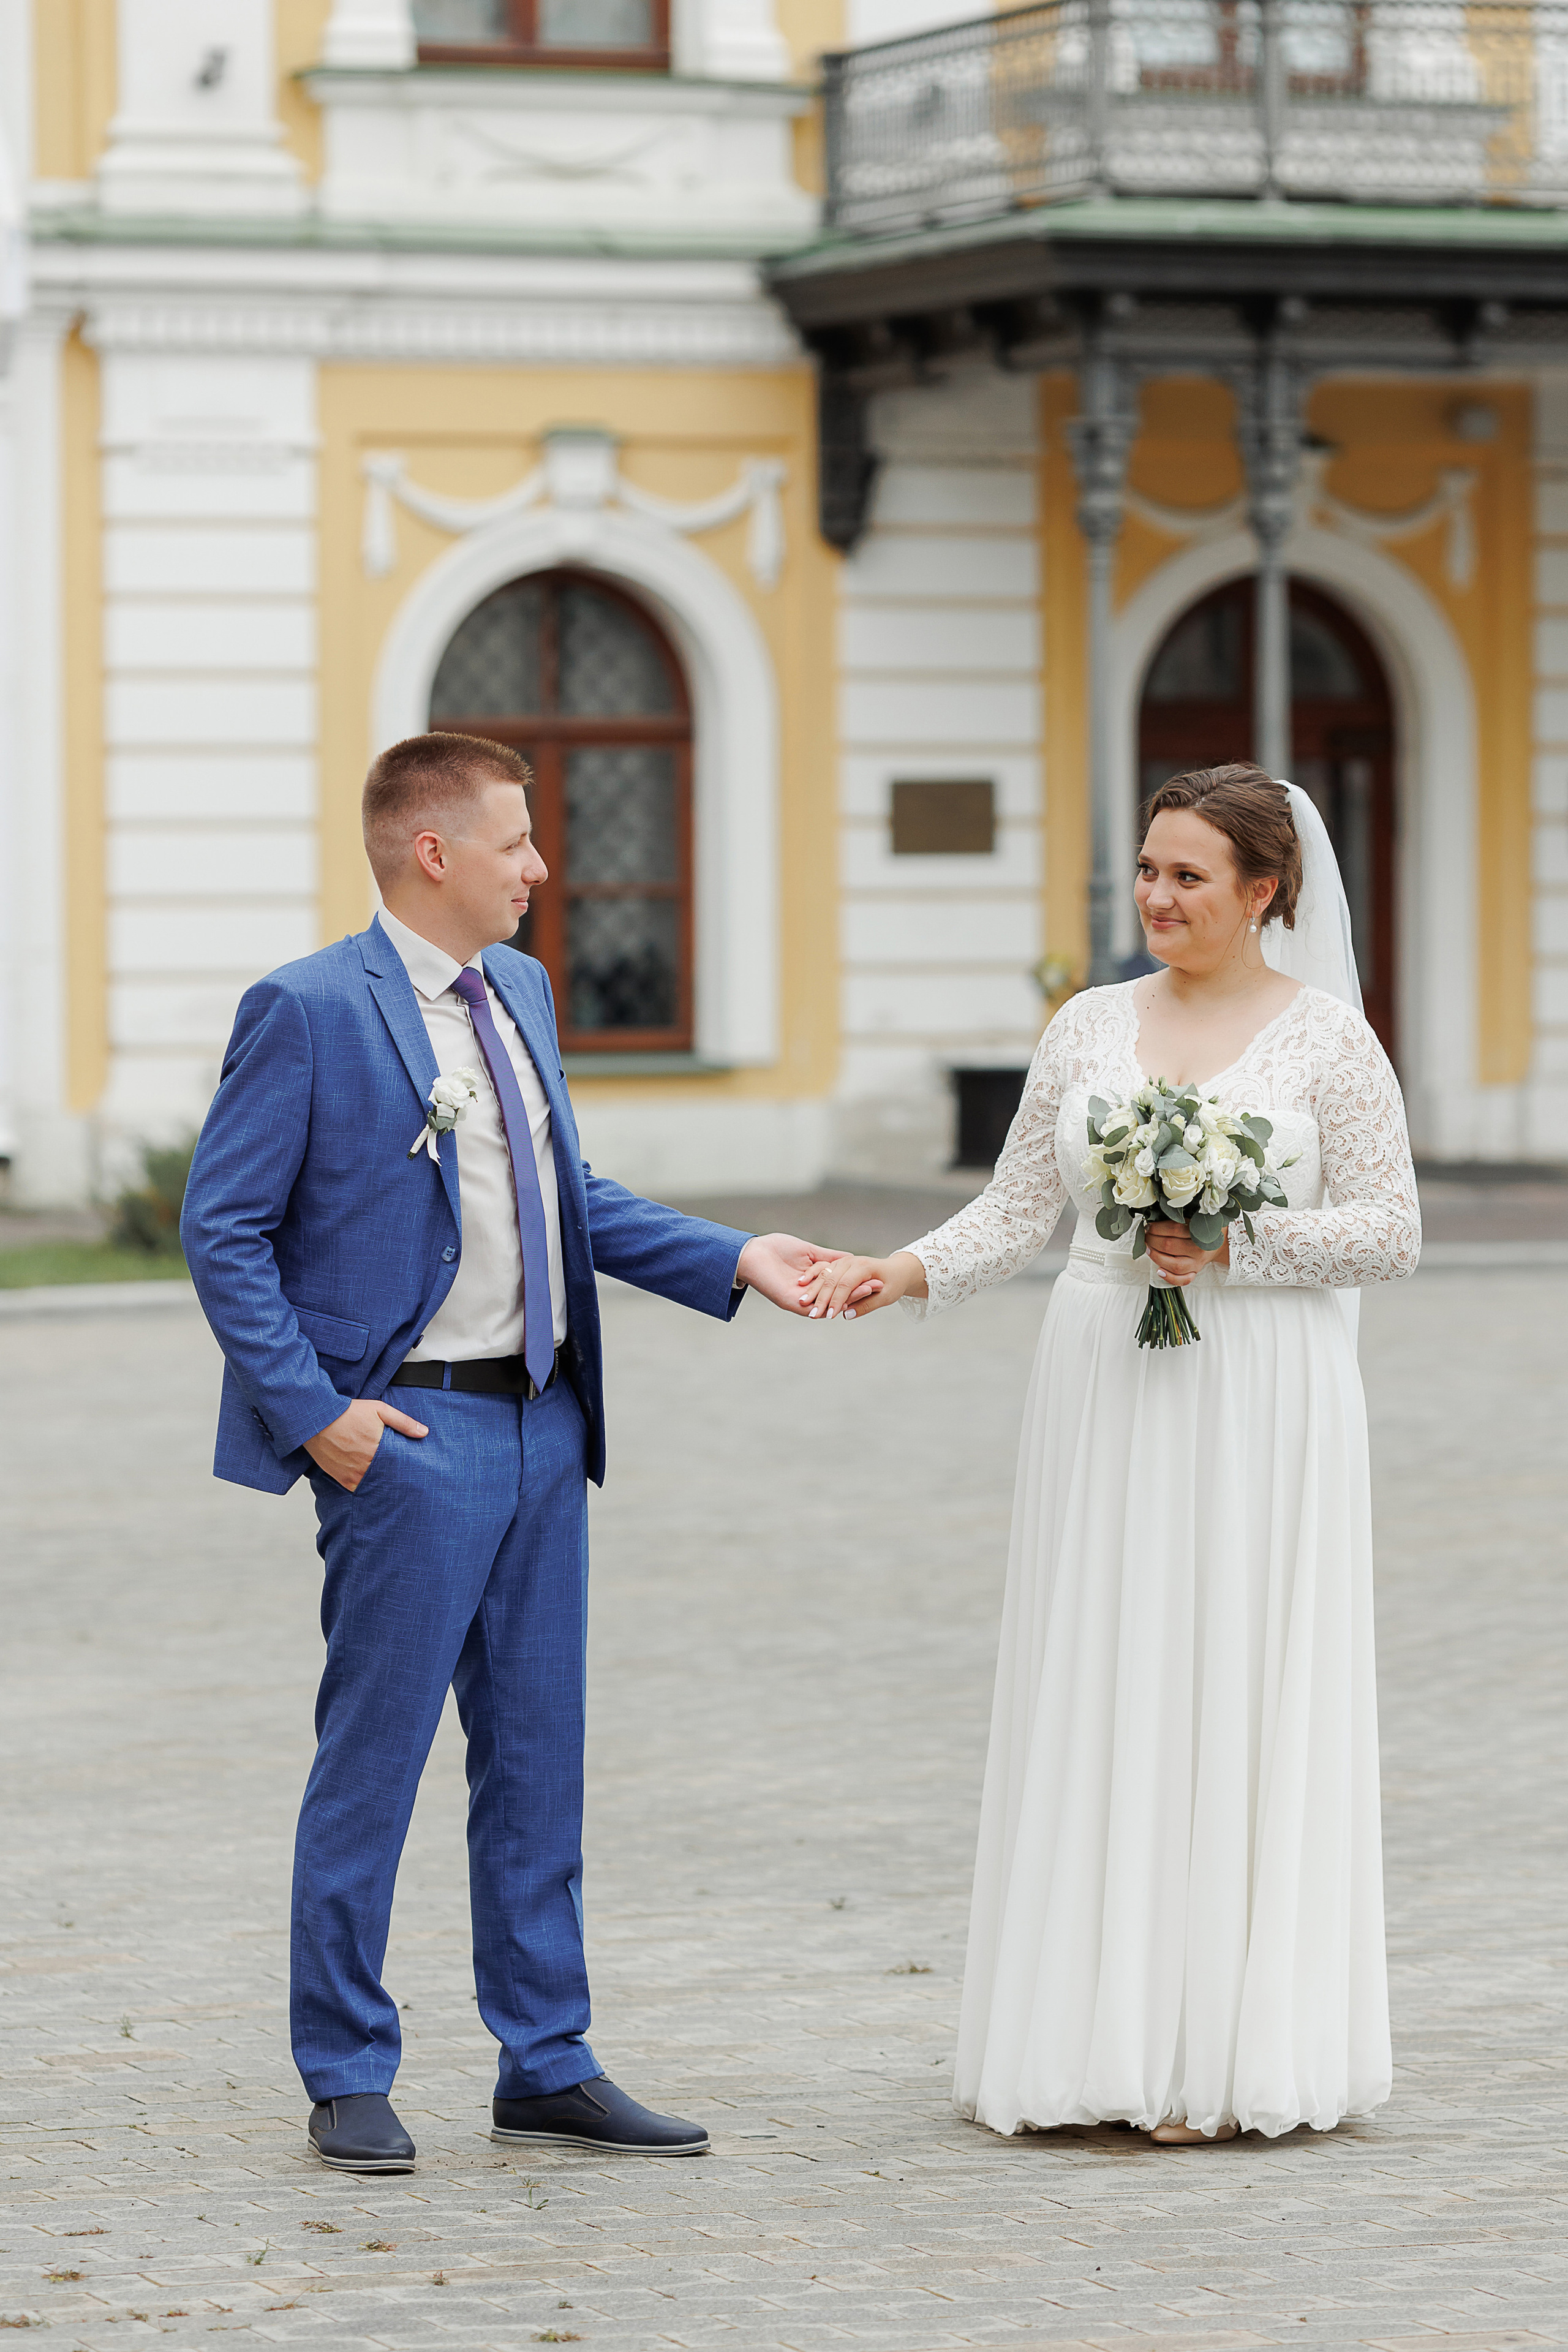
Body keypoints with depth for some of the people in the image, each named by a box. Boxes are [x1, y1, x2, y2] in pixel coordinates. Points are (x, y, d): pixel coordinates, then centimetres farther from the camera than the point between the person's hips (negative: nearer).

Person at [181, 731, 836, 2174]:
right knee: (373, 1758, 0)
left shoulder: (519, 992, 13)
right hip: (410, 1433, -7)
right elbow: (224, 1230, -10)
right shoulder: (311, 1011, -11)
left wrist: (733, 1261, 11)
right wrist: (313, 1408, -16)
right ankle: (349, 2077, 10)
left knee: (537, 1757, 11)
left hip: (543, 1421, 8)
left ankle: (548, 2065, 19)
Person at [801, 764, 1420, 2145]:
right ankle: (1103, 2044, 6)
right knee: (1099, 1701, 2)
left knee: (1241, 1704, -3)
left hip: (1261, 1408, -4)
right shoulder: (1091, 1029, 9)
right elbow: (1018, 1211, 8)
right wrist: (911, 1273, -8)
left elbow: (1390, 1230, -3)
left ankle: (1230, 2058, 2)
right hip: (1107, 1400, 4)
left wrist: (1233, 1248, -14)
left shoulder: (1327, 1037, -1)